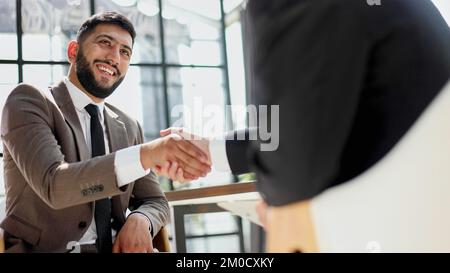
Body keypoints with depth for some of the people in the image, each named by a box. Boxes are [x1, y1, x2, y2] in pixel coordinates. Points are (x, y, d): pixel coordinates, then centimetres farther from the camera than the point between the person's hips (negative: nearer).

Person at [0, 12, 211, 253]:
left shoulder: (129, 127, 12)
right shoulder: (29, 101, -5)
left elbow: (155, 201, 14)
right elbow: (54, 185, -19)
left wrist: (140, 220, -10)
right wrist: (144, 155, -32)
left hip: (115, 247, 5)